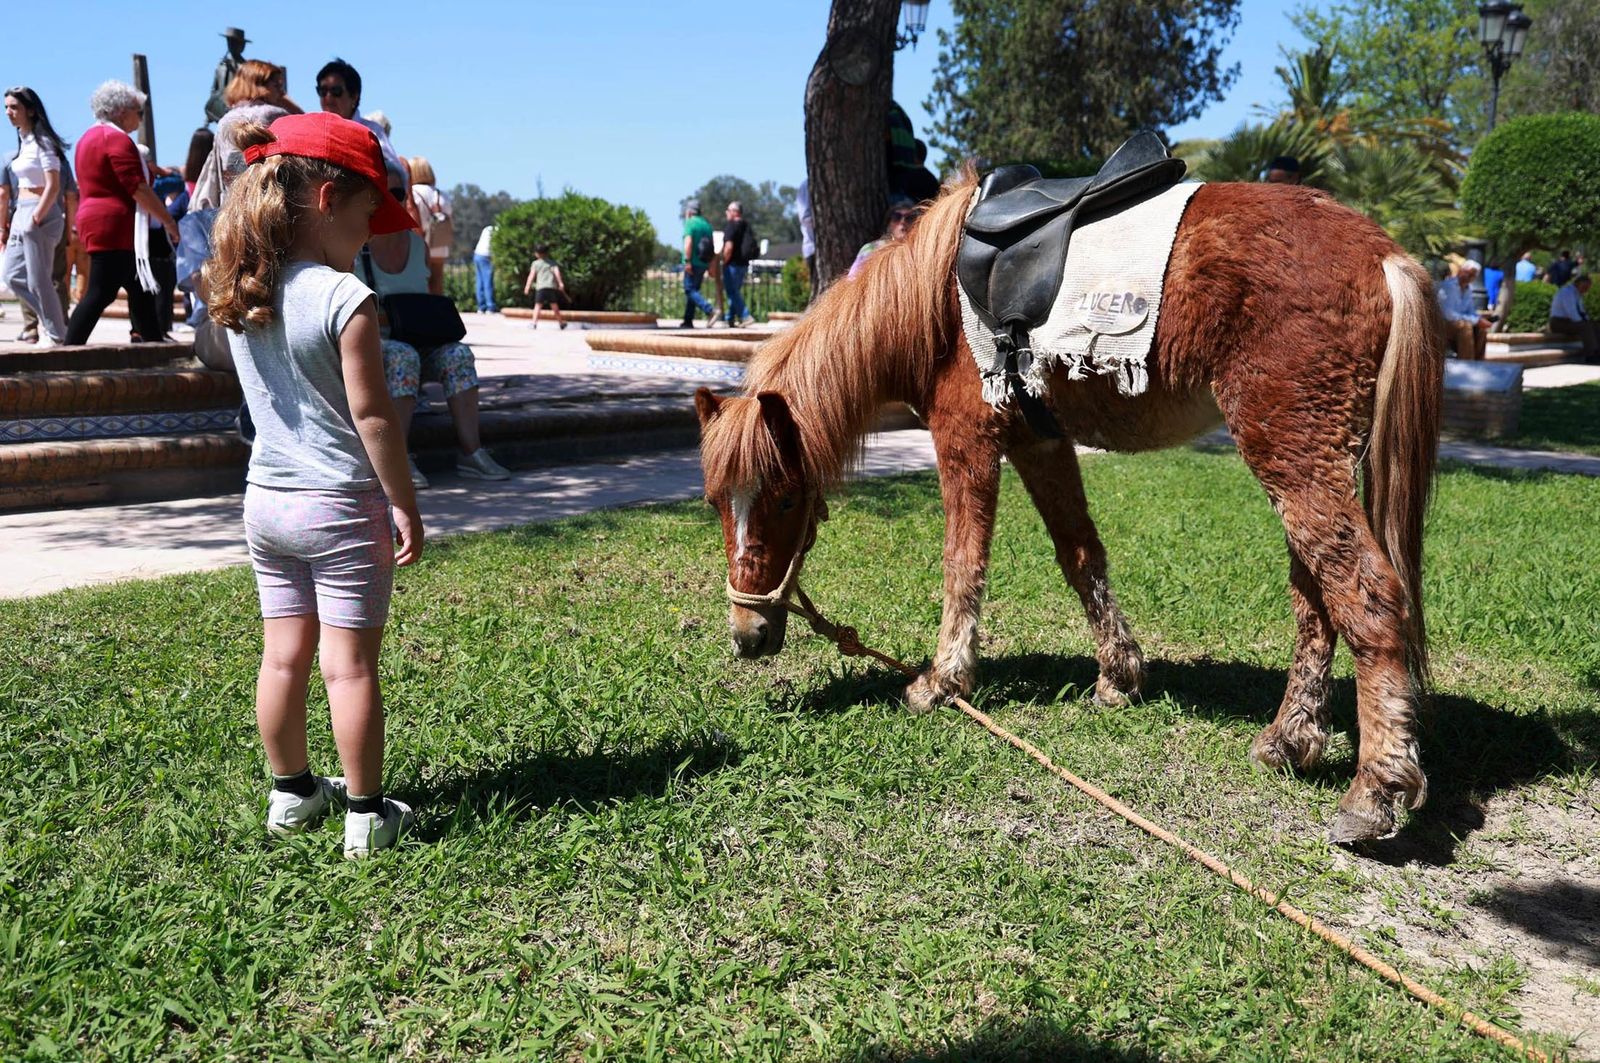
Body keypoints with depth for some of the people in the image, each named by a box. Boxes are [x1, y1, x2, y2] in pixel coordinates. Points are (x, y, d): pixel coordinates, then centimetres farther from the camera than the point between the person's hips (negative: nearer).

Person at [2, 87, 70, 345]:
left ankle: (56, 334, 5)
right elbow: (21, 185, 17)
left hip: (40, 213, -9)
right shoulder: (23, 141, 14)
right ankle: (48, 317, 20)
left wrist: (36, 218, -20)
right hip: (22, 213, 9)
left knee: (38, 279, -4)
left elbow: (53, 187, -16)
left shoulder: (42, 142, -10)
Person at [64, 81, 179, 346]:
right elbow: (138, 188, -18)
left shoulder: (89, 138, 20)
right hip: (115, 227, -11)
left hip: (96, 222, 11)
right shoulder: (117, 138, -11)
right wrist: (169, 221, -13)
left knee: (139, 289, 13)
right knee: (100, 292, -11)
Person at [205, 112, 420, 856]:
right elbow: (372, 416, -17)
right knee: (350, 666, 2)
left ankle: (291, 793, 30)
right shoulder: (345, 298, -18)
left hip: (266, 499, 7)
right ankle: (365, 814, 12)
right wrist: (405, 507, -8)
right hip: (342, 506, -7)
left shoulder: (239, 295, 3)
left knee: (283, 656, 16)